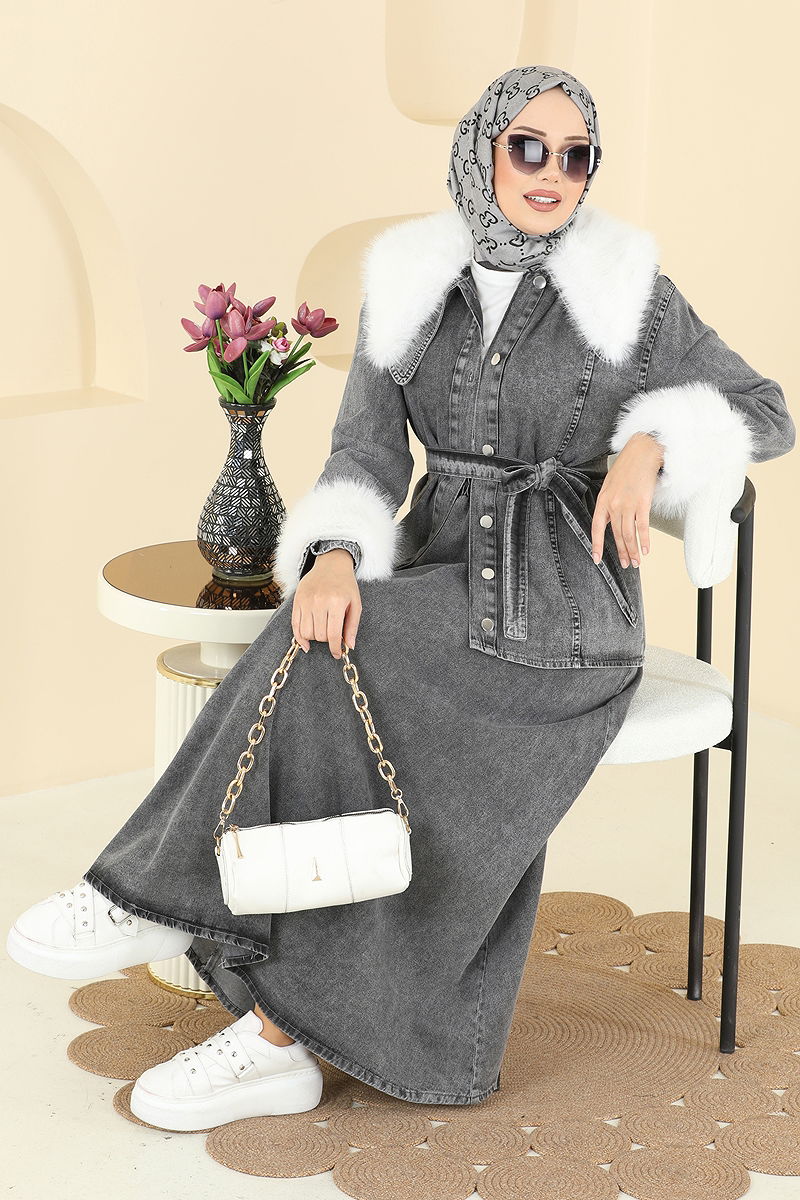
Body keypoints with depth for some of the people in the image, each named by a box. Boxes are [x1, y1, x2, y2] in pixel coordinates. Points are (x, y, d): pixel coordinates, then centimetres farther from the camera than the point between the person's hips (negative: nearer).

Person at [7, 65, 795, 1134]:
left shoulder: (626, 292, -3)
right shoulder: (411, 287, 4)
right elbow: (366, 456, -2)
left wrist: (649, 446, -15)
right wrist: (334, 560, -24)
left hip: (561, 602, -3)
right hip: (434, 581, 3)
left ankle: (159, 896, -19)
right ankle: (282, 1042, -26)